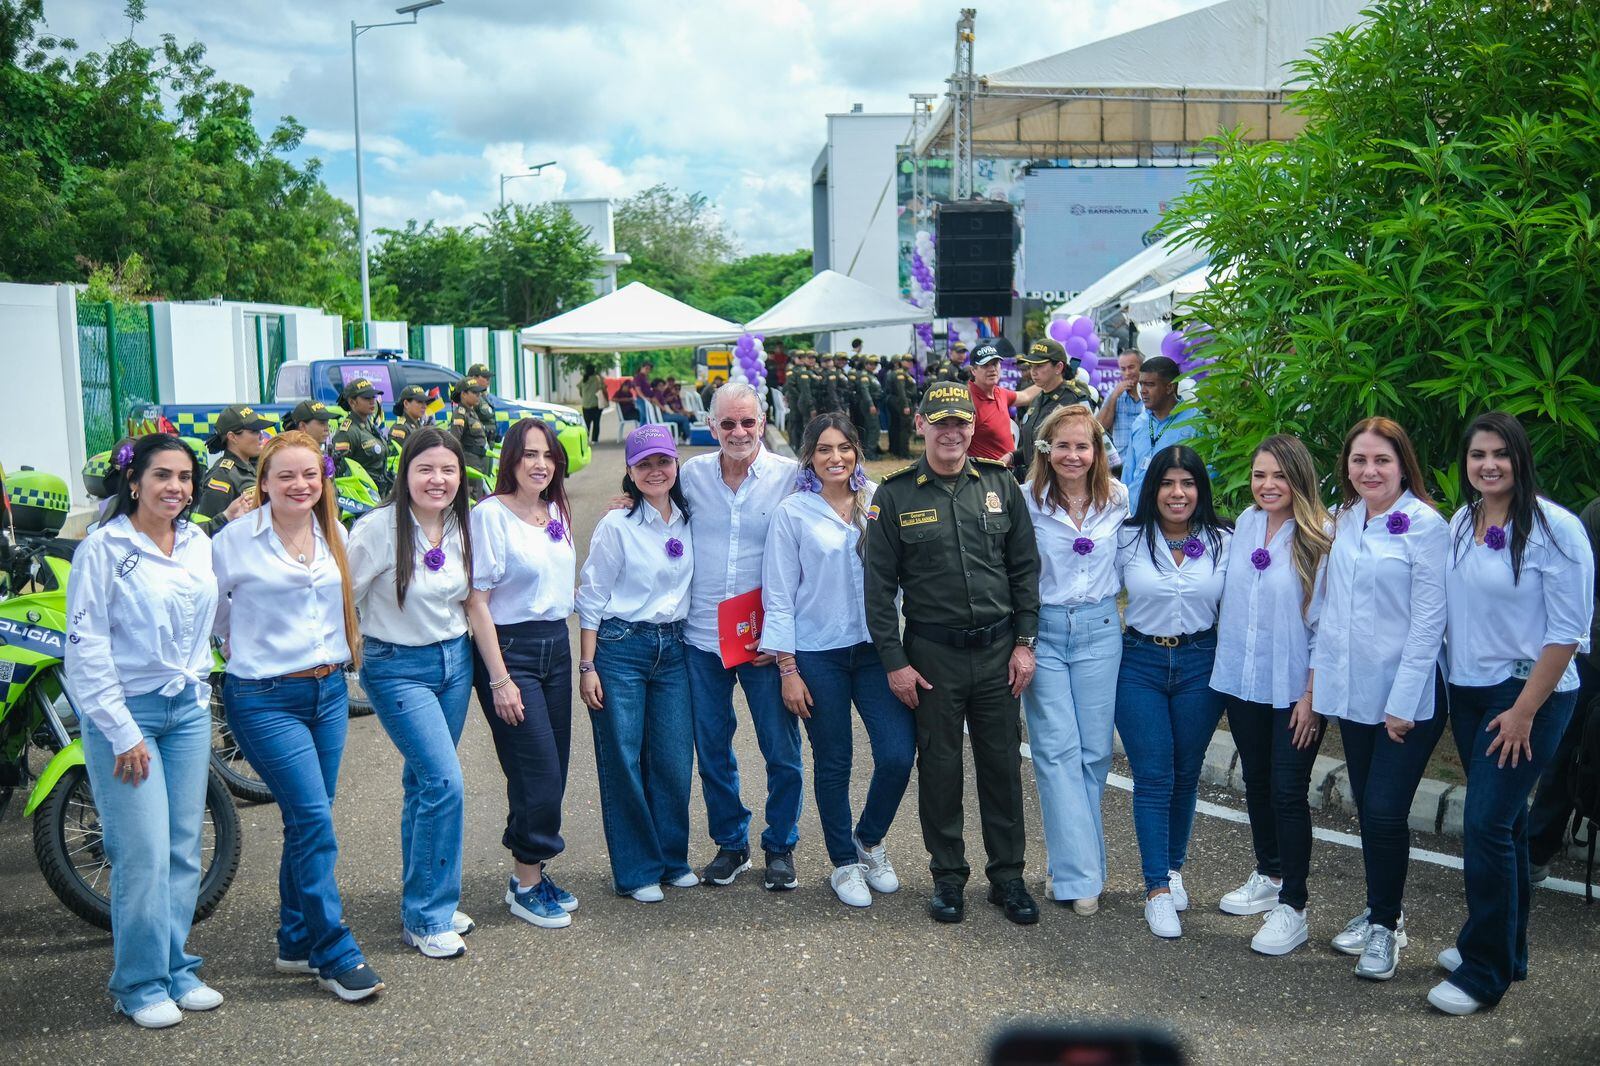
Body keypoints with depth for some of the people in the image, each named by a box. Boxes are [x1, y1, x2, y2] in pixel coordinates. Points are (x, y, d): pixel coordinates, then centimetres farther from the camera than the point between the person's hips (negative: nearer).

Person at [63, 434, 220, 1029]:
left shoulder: (199, 544, 7)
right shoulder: (104, 548, -9)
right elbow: (86, 646, -12)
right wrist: (122, 732, -13)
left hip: (189, 708, 6)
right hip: (125, 711, -5)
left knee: (185, 847, 9)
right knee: (144, 853, -5)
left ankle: (177, 969, 22)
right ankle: (141, 984, 10)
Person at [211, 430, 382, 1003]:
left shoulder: (333, 533, 6)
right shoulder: (234, 540, -10)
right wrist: (247, 644, 7)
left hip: (329, 691, 6)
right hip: (265, 699, -6)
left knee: (308, 822, 12)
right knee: (315, 822, -10)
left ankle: (296, 944, 26)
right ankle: (335, 954, 1)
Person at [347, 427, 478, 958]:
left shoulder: (462, 527, 2)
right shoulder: (379, 529, -17)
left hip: (455, 660, 6)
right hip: (397, 669, -6)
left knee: (424, 780, 14)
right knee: (446, 783, -13)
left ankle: (423, 900, 28)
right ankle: (426, 919, 1)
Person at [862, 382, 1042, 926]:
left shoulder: (1000, 485, 2)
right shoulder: (895, 495, -3)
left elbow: (1025, 568, 6)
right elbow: (879, 586, -2)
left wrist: (1024, 642, 0)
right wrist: (894, 660, -6)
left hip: (997, 650, 2)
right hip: (932, 654, -1)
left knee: (1002, 764, 9)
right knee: (939, 767, 8)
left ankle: (1007, 876, 23)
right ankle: (948, 876, 23)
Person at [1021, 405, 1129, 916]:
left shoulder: (1118, 499, 1)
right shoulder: (1026, 501, -8)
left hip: (1099, 630, 3)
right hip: (1043, 629, -3)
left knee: (1095, 750, 6)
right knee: (1057, 750, -4)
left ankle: (1072, 864, 21)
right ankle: (1081, 874, 2)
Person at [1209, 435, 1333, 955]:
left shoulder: (1321, 538, -13)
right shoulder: (1245, 524, 3)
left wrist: (1312, 695, -12)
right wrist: (1225, 668, 10)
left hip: (1293, 690, -5)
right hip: (1242, 681, 6)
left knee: (1288, 793, -1)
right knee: (1256, 782, 18)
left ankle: (1292, 907, 10)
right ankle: (1268, 876, 37)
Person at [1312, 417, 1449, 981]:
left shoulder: (1425, 525, -12)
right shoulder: (1344, 520, 7)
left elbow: (1429, 621, -14)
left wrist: (1402, 703, -15)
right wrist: (1318, 671, 7)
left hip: (1409, 696, -6)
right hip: (1353, 691, 6)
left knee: (1385, 812, -5)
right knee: (1367, 808, 15)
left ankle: (1386, 924, 14)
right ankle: (1379, 910, 31)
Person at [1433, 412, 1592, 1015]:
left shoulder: (1555, 528, -14)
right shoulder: (1460, 523, 4)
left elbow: (1568, 630, -15)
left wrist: (1524, 711, -15)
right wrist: (1447, 681, 8)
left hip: (1529, 694, -6)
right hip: (1468, 693, 6)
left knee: (1486, 825, -9)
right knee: (1504, 822, 16)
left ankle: (1484, 975, 4)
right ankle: (1504, 948, 30)